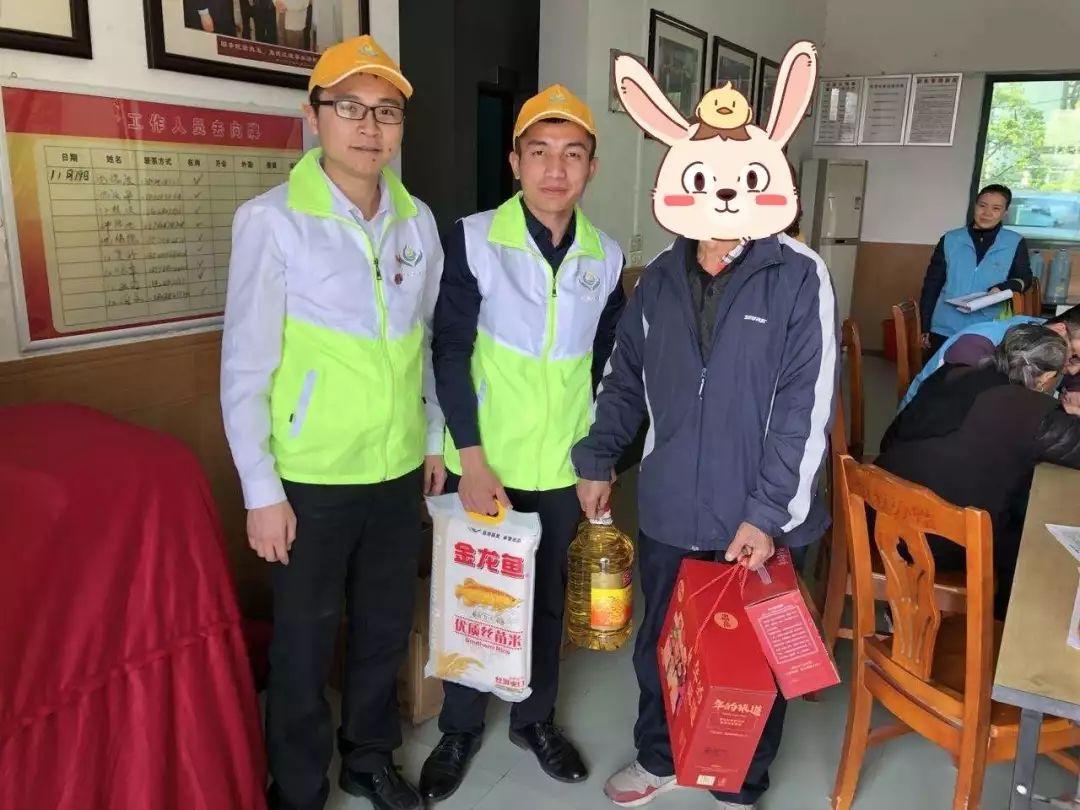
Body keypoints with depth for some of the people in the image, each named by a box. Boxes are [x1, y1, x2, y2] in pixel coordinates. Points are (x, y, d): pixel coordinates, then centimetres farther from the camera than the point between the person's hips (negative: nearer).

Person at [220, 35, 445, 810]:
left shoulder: (419, 220, 2)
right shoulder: (272, 221, -12)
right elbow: (245, 371, -11)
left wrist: (435, 438, 13)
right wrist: (261, 490, -11)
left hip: (400, 471, 5)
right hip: (311, 479, -4)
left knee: (386, 630, 19)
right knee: (304, 646, 12)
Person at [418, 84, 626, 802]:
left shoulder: (606, 257, 0)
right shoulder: (473, 239, -10)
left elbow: (610, 366, 8)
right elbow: (450, 353, -11)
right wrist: (472, 458, -15)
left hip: (564, 465, 3)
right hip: (485, 461, -2)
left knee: (547, 594, 16)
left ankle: (536, 717, 38)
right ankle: (461, 728, 33)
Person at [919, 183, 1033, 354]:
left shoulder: (1015, 243, 3)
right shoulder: (950, 240, 4)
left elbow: (1024, 277, 11)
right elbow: (932, 285, 5)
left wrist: (1003, 288, -13)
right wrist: (925, 327, 3)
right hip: (945, 330, 1)